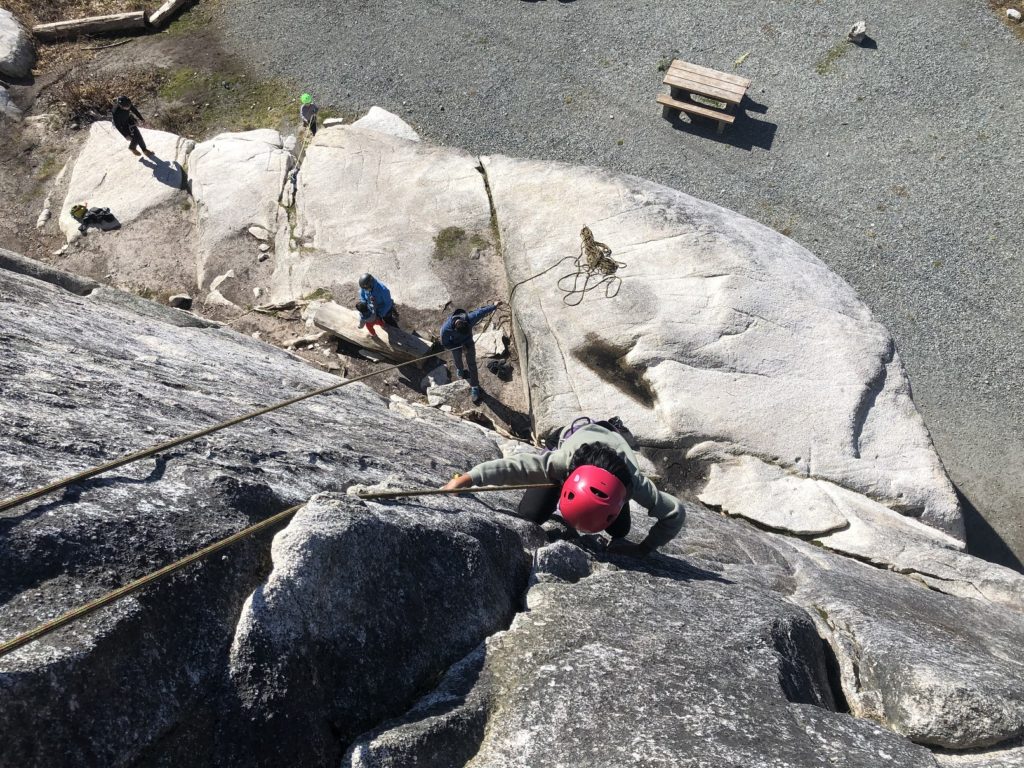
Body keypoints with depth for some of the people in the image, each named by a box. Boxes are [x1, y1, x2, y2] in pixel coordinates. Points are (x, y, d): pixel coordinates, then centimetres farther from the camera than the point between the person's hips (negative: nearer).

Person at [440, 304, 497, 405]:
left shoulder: (470, 318, -41)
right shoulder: (446, 329, -42)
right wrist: (460, 346, -27)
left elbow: (481, 311, -20)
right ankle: (460, 370, 62)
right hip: (455, 344, 0)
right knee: (458, 360, 27)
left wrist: (494, 306, -4)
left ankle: (475, 388, 20)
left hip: (468, 342, 0)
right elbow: (445, 344, -23)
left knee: (472, 364, 6)